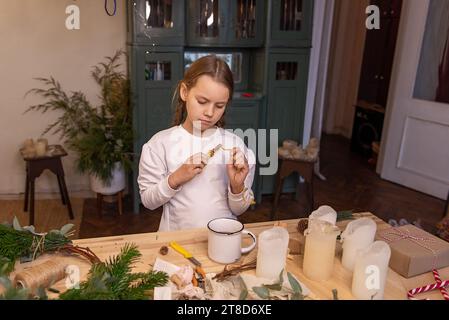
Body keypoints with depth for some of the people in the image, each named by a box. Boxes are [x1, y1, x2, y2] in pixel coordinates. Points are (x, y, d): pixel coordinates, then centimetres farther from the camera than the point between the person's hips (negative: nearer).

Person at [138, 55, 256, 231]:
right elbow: (148, 201, 1)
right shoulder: (161, 143, -5)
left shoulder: (235, 144, -3)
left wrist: (237, 186, -15)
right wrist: (175, 180, -13)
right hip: (177, 236, 0)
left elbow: (238, 210, 3)